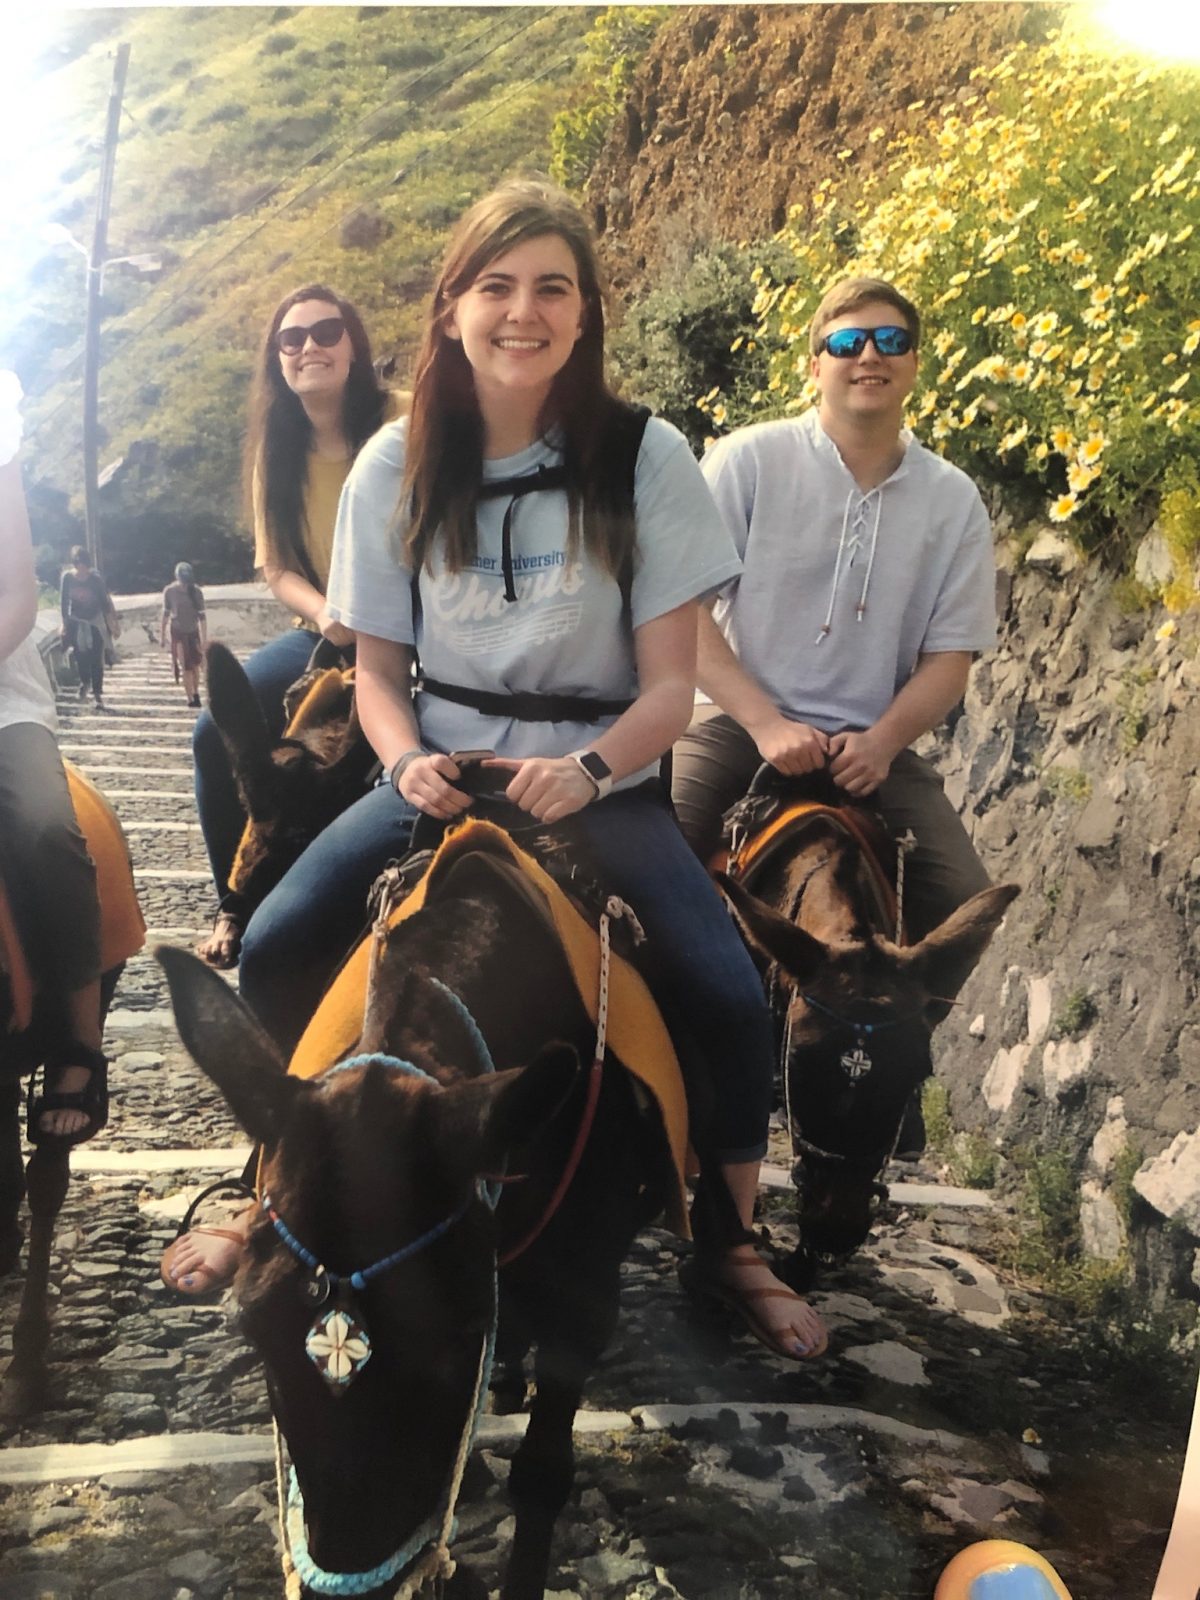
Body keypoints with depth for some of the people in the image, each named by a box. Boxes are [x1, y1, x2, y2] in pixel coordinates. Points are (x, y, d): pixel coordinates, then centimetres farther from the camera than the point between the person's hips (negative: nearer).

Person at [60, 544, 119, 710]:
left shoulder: (96, 579, -16)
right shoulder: (67, 577, -12)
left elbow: (105, 602, -9)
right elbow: (64, 601, -1)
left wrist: (114, 624, -7)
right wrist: (65, 622, 3)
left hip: (95, 622, -1)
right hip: (76, 622, 1)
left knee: (97, 660, -1)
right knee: (80, 657, -6)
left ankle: (98, 693, 8)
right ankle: (84, 682, 23)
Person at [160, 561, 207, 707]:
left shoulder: (196, 592, -9)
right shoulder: (169, 591, -11)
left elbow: (201, 616, -6)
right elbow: (165, 614, -1)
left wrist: (204, 638, -7)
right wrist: (162, 635, 3)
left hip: (193, 632, 2)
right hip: (178, 633, -2)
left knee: (195, 664, 9)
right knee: (185, 667, -5)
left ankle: (196, 693, 29)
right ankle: (191, 700, -2)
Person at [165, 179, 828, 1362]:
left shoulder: (646, 459, -6)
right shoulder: (397, 467, 0)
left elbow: (669, 685, -6)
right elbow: (377, 668, 5)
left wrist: (586, 772, -24)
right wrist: (407, 763, -16)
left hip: (602, 782, -1)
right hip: (442, 771, 2)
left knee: (728, 997, -21)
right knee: (274, 951, -17)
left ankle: (729, 1243, 9)